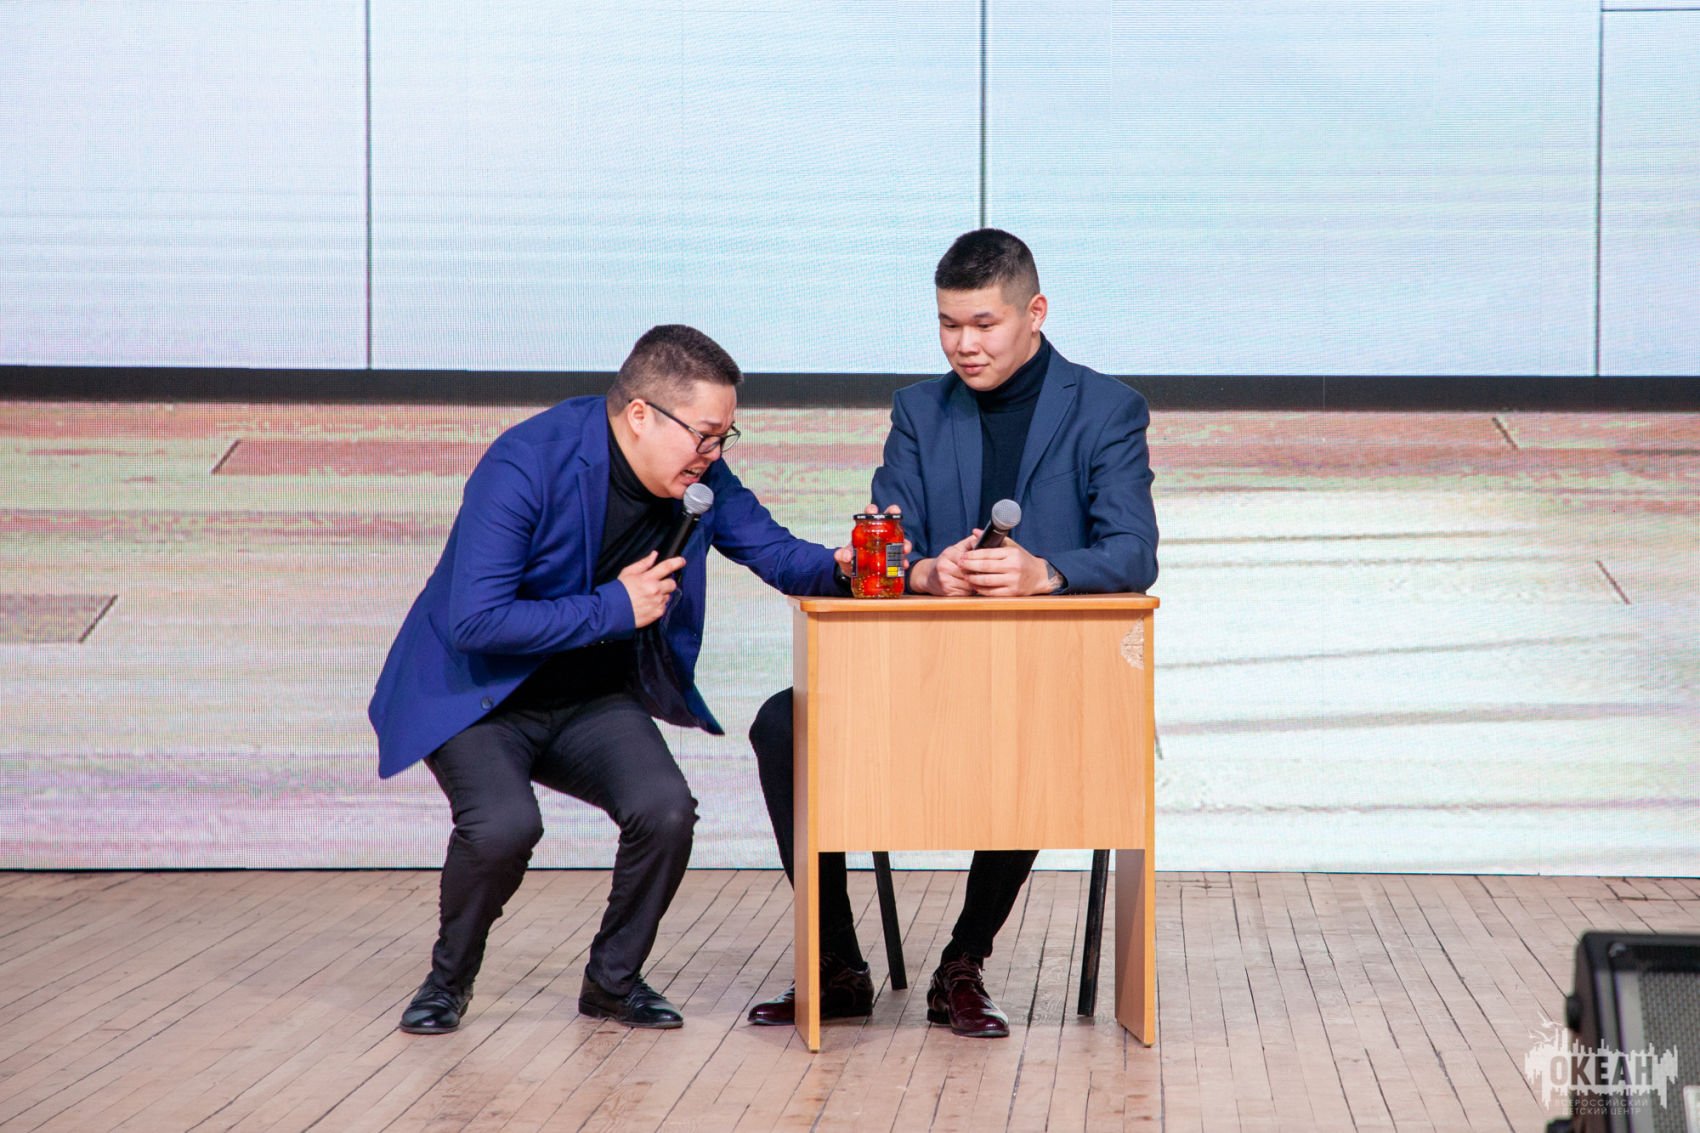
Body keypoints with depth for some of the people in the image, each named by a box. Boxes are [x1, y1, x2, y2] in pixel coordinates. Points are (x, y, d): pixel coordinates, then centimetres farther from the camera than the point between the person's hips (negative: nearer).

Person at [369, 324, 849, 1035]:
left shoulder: (698, 476, -6)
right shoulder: (526, 465, -26)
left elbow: (775, 551, 4)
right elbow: (474, 622, -30)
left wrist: (841, 566, -19)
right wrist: (613, 608, -27)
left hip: (590, 701, 5)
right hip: (476, 692, -5)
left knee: (666, 809, -22)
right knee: (504, 824, -31)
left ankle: (613, 979, 3)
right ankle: (449, 979, -1)